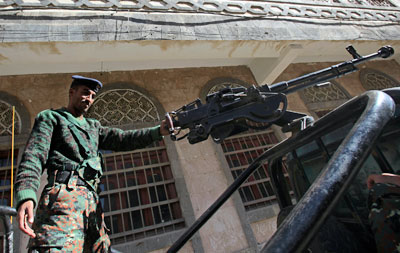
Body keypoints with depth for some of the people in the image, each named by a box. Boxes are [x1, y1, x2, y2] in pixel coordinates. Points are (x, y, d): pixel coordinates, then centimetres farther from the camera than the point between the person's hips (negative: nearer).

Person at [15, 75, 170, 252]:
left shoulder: (93, 127, 30)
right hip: (63, 195, -6)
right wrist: (26, 196, -19)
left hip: (91, 199, 6)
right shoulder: (50, 117, 14)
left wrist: (158, 131, -1)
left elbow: (122, 139, 15)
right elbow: (33, 157, 0)